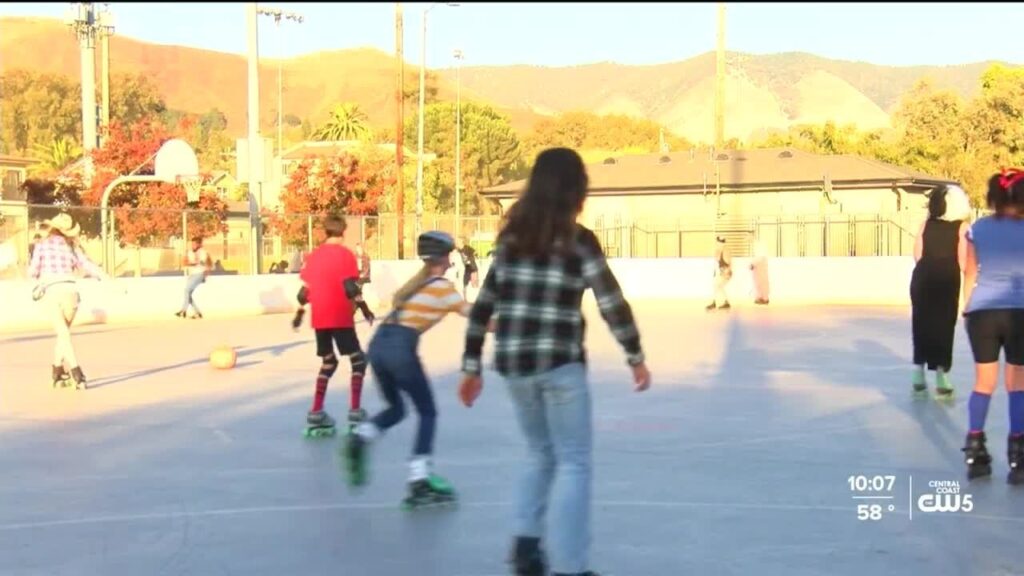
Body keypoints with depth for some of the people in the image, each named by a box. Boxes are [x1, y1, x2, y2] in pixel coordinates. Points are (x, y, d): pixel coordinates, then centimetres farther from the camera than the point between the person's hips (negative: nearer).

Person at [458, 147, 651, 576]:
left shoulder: (512, 236, 8)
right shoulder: (578, 240, -6)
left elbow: (483, 305, 8)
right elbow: (612, 304, -7)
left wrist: (472, 367, 14)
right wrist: (636, 358, 5)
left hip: (513, 363, 5)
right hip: (559, 363, -5)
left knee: (542, 455, 22)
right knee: (574, 462, 5)